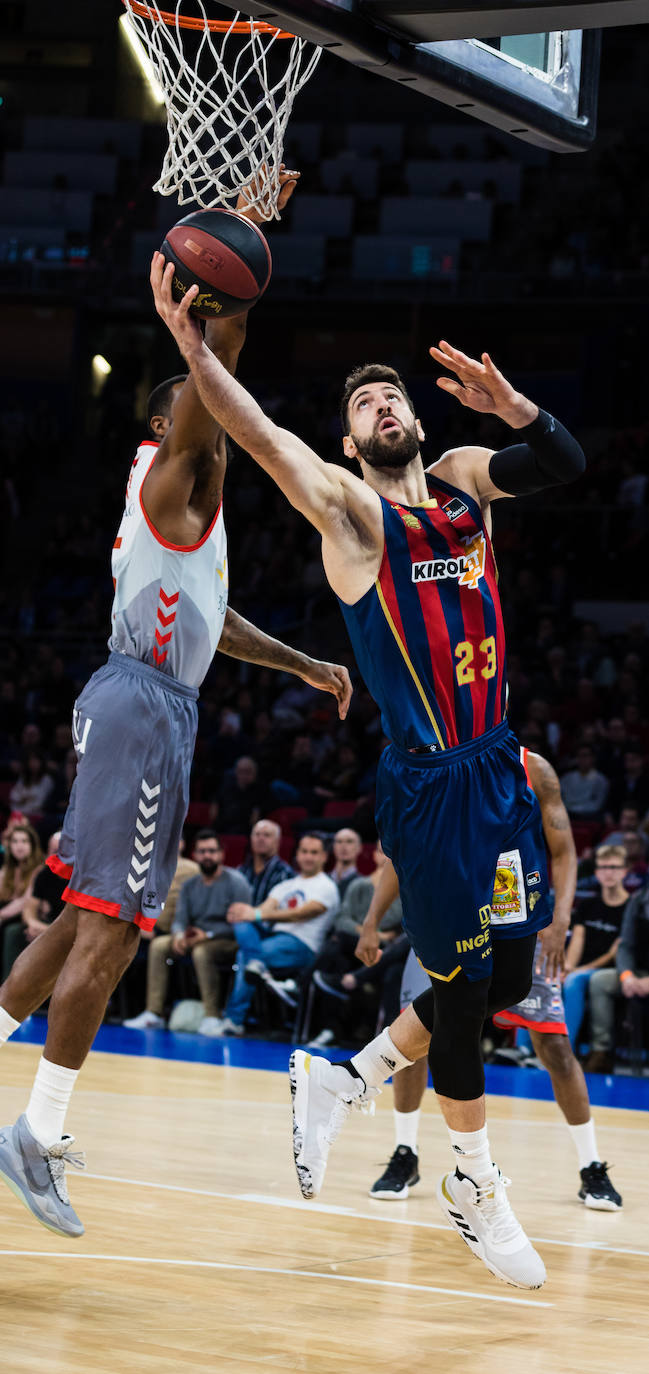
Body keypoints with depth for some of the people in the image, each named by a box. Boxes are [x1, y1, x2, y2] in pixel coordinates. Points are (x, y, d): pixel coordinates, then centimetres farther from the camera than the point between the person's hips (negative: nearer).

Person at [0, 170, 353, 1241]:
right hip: (143, 704, -10)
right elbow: (218, 351, -18)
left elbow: (207, 617, 36)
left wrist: (303, 666, 35)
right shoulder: (170, 471, -4)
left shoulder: (190, 504, 25)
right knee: (111, 932, -12)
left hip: (148, 703, 10)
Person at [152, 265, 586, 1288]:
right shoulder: (350, 509, -7)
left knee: (510, 978, 10)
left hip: (499, 765, 6)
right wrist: (192, 346, -39)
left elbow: (566, 467, 0)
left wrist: (510, 405, -20)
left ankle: (347, 1077, 28)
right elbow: (262, 438, -23)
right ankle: (476, 1191, 18)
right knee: (467, 982, 0)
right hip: (428, 782, -6)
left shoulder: (463, 479, 10)